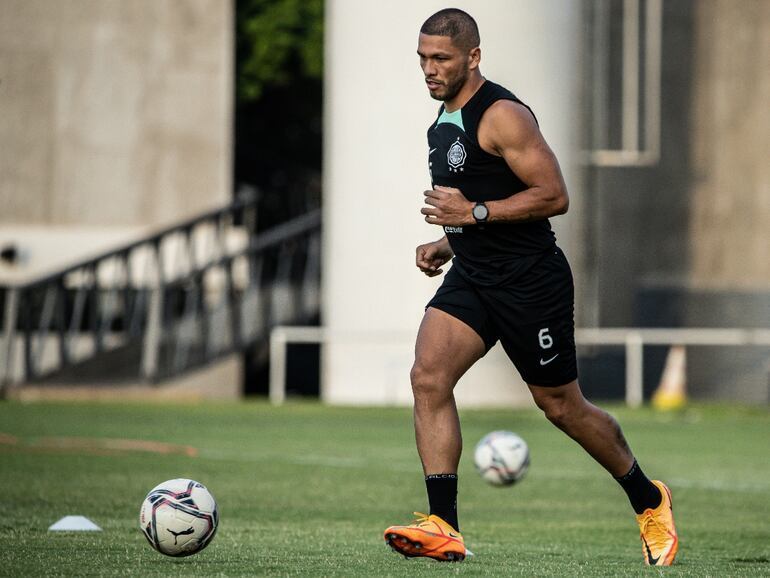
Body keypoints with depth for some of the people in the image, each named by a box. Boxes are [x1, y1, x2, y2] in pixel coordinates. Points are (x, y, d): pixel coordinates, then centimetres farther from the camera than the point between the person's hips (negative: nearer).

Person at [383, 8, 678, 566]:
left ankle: (648, 500, 29)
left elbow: (554, 196, -20)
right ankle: (444, 529, -17)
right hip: (471, 277, 8)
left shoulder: (503, 116, -16)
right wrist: (448, 243, 12)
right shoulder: (444, 120, 13)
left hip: (531, 282, -8)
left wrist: (474, 212, -23)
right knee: (428, 377, -14)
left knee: (561, 406, 5)